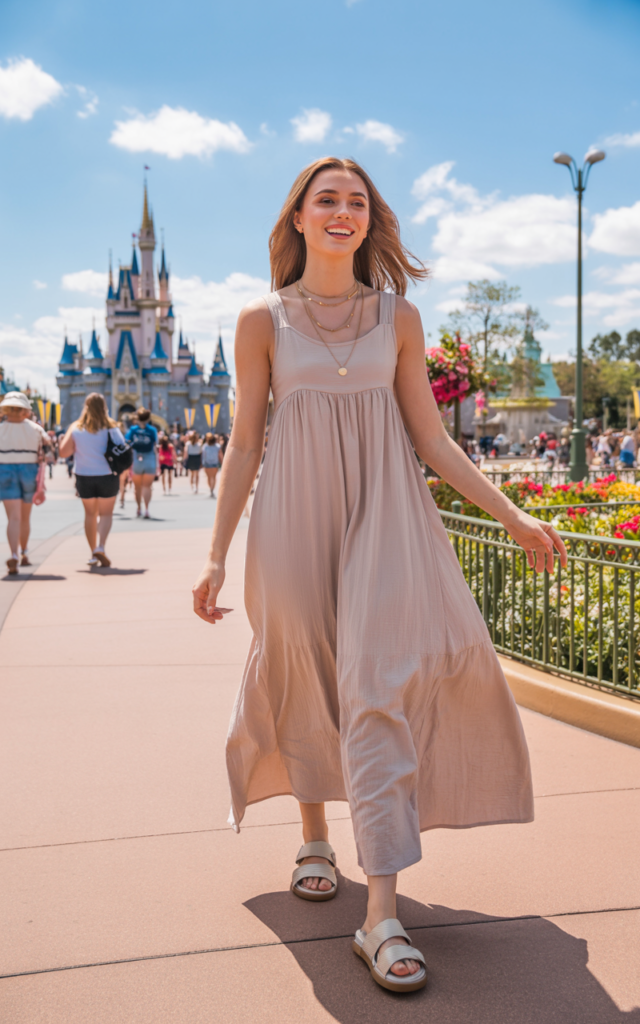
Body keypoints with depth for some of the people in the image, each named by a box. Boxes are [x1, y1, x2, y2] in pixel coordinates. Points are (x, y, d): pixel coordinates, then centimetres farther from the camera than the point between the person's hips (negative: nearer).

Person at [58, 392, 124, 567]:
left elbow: (63, 453, -6)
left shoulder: (76, 428, -4)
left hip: (84, 477, 2)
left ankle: (93, 552, 17)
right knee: (106, 513, 8)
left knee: (90, 514, 15)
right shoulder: (111, 427, -7)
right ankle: (100, 547, -12)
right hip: (107, 476, -1)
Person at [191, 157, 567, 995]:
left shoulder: (399, 317, 7)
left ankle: (383, 917, -7)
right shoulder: (263, 320, 4)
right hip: (295, 519, 0)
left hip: (384, 515, 0)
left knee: (383, 686, -10)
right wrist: (217, 554, -1)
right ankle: (314, 839, 34)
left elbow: (430, 435, 8)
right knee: (308, 679, 6)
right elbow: (244, 443, 4)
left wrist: (512, 515, 2)